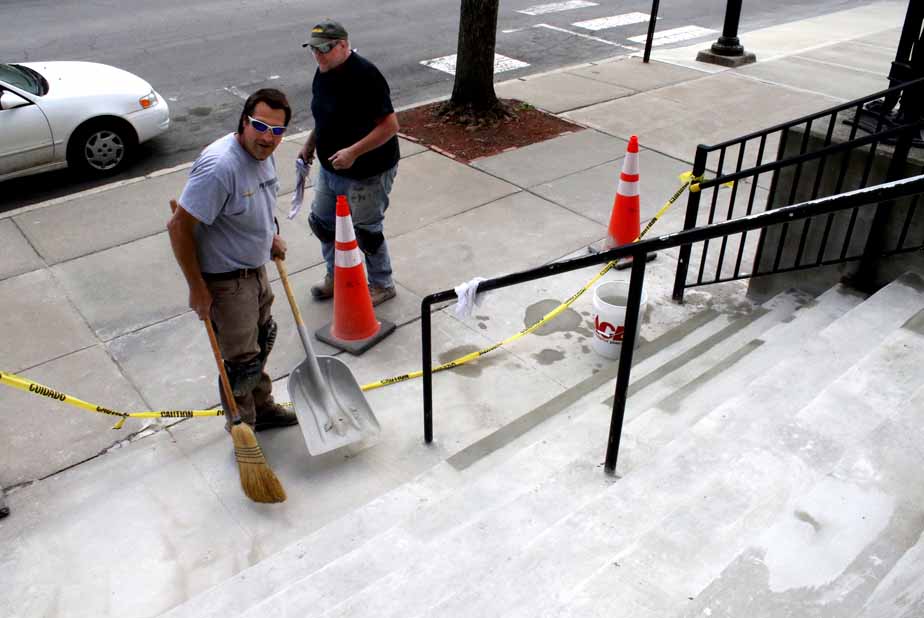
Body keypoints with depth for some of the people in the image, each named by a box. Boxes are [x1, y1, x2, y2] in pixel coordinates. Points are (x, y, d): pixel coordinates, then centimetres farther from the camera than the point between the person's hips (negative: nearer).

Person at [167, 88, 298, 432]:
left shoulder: (263, 153, -2)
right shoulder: (219, 166, -31)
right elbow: (179, 228, -28)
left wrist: (270, 238, 8)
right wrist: (197, 289, -24)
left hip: (255, 268, 9)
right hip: (225, 281, -9)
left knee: (262, 340, 25)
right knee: (241, 361, 4)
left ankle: (261, 407, 48)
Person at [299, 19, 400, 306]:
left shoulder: (364, 76, -25)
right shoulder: (324, 72, 3)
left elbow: (390, 125, -27)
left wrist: (353, 152, -30)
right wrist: (311, 142, 13)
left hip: (367, 174, -9)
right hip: (330, 169, 9)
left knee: (367, 231, 5)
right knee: (322, 222, 18)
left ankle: (382, 285, 27)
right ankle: (336, 277, 39)